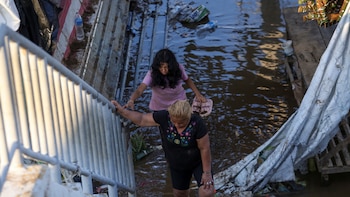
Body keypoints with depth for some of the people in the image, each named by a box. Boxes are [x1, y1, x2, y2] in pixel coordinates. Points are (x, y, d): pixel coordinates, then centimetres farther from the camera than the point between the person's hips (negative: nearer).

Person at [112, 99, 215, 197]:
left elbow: (205, 148, -25)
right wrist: (121, 110, -22)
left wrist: (207, 172, -18)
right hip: (177, 164, 3)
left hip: (198, 162, -3)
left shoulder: (197, 123, -34)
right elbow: (141, 119, -15)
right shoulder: (164, 117, -25)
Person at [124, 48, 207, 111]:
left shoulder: (179, 69, -23)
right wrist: (131, 100, -63)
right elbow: (139, 90, -43)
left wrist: (198, 94, -10)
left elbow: (187, 80, -1)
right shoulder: (152, 74, -30)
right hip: (160, 108, -2)